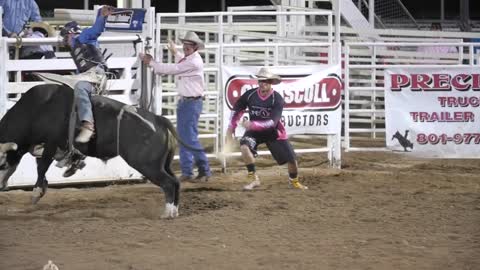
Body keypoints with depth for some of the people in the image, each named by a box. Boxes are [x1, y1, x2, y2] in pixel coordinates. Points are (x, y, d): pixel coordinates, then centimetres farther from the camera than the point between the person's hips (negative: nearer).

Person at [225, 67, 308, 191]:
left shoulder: (277, 99, -23)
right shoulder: (250, 95, -15)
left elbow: (272, 122, -32)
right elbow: (236, 109, 3)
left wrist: (253, 124, -41)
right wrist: (231, 127, -3)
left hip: (273, 133, -1)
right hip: (254, 131, 1)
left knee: (291, 159, -4)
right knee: (244, 146, -31)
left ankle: (294, 181, 30)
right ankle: (253, 179, -18)